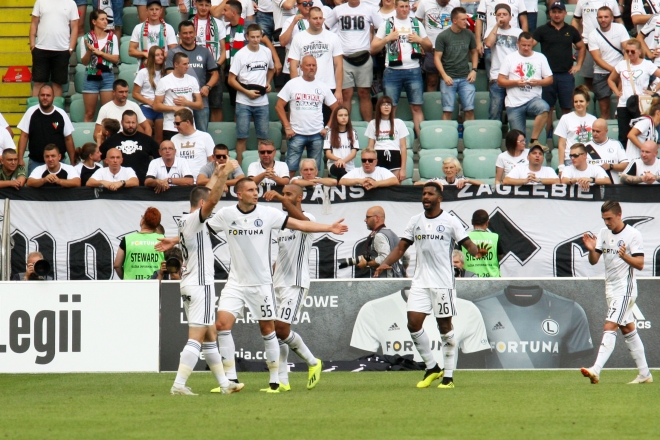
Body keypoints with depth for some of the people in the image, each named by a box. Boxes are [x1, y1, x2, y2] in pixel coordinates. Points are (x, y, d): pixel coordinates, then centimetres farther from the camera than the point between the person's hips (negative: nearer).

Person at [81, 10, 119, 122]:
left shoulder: (112, 37, 4)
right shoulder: (87, 38, 1)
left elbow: (115, 59, -2)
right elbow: (84, 61, 2)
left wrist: (100, 52, -13)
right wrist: (89, 50, -16)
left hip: (107, 76, 1)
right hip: (91, 76, -1)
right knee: (89, 114, 3)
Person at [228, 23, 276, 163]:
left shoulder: (266, 52, 6)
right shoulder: (240, 55, -6)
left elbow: (271, 69, 26)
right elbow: (231, 80, -6)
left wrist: (268, 83, 8)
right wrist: (247, 92, -14)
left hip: (262, 102, 3)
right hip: (244, 102, -3)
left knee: (263, 136, 5)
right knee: (242, 136, -2)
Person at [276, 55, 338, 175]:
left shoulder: (322, 87, 7)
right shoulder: (292, 84, 1)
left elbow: (335, 108, 12)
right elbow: (279, 106, 0)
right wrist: (287, 127, -7)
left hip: (317, 134, 2)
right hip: (296, 134, -2)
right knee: (291, 168, -5)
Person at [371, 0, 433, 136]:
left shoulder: (416, 24, 12)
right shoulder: (386, 24, 7)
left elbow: (429, 47, 17)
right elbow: (373, 49, 5)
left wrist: (420, 40, -2)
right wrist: (387, 39, -8)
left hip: (413, 70, 1)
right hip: (392, 71, -1)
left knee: (417, 107, -1)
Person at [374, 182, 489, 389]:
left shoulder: (450, 221, -3)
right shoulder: (415, 221, 9)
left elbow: (467, 243, -5)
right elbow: (401, 247, 12)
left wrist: (477, 252, -28)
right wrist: (385, 263, -4)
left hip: (443, 282, -4)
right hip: (420, 282, 4)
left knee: (445, 326, -1)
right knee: (413, 323, -6)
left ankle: (448, 375, 6)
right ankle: (432, 368, 11)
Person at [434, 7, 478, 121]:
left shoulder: (469, 35, 7)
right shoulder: (443, 37, -3)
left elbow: (474, 52, 18)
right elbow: (437, 58, -3)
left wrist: (474, 70, 3)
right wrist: (444, 76, -14)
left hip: (465, 78, 3)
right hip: (449, 78, -3)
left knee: (470, 110, -2)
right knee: (447, 111, -2)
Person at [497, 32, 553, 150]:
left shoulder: (540, 57, 11)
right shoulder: (510, 58, 8)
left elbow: (549, 79, 10)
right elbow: (500, 81, 4)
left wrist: (538, 82, -11)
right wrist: (515, 82, -13)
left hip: (533, 99, 0)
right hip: (514, 103, 0)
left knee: (544, 108, -35)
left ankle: (534, 140, -27)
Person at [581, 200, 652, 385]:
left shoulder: (633, 235, -12)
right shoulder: (604, 233, 8)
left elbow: (640, 264, -14)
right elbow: (594, 261, 6)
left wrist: (625, 256, -32)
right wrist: (591, 250, -15)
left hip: (625, 288, -8)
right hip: (611, 289, 8)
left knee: (609, 327, -18)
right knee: (628, 330, 12)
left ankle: (596, 371, -27)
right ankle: (644, 374, 19)